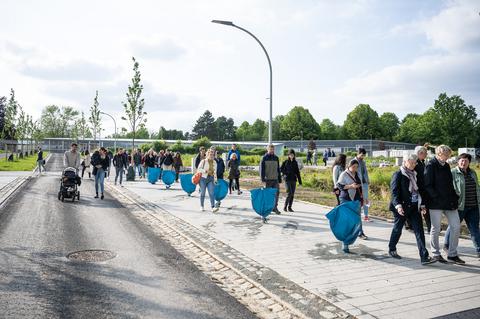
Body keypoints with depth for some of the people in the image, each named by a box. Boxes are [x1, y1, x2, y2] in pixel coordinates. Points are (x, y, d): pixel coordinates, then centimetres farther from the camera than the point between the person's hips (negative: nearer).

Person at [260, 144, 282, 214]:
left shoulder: (276, 158, 11)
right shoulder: (264, 158, -1)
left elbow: (278, 169, 14)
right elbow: (262, 170, -5)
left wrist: (280, 180, 10)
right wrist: (263, 180, -14)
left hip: (275, 179, 3)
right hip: (268, 179, -3)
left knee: (277, 193, -4)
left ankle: (275, 207, 4)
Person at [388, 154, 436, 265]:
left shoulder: (414, 175, 13)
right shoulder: (398, 174, -6)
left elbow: (418, 190, 19)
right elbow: (394, 191, -13)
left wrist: (422, 204, 11)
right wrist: (398, 205, -25)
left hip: (414, 207, 6)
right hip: (402, 207, -5)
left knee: (419, 230, -3)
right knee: (397, 229, 9)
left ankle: (424, 257, -5)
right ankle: (392, 249, 30)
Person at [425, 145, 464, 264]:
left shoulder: (446, 165, 14)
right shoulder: (431, 165, -8)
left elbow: (450, 184, 20)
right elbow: (428, 185, -13)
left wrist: (455, 197, 9)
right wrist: (437, 198, -18)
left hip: (450, 202, 7)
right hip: (436, 203, -7)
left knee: (456, 226, 5)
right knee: (436, 229, 3)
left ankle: (452, 254, 17)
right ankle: (436, 254, 16)